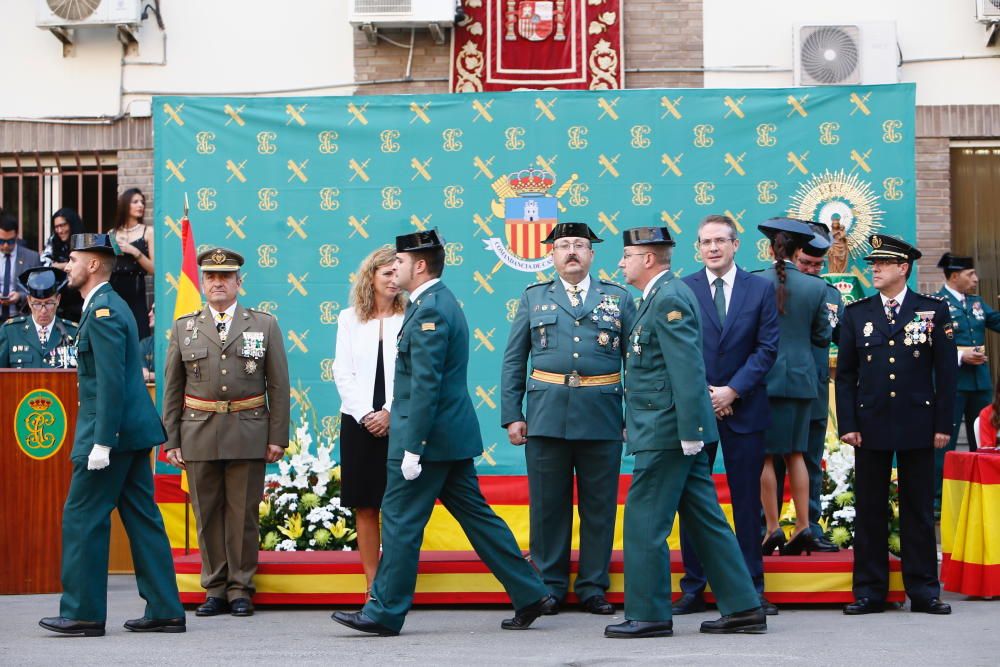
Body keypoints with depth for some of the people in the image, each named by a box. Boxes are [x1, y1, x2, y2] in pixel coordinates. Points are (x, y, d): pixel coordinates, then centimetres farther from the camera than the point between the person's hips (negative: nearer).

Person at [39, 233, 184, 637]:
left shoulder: (103, 310, -14)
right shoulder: (109, 305, 18)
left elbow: (111, 381, -21)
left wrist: (102, 442, -22)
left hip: (112, 429, -10)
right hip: (133, 431, 10)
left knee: (83, 518, -2)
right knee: (143, 519, 9)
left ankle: (83, 613, 3)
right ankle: (164, 611, 11)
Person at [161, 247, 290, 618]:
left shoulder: (264, 325, 7)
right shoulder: (183, 328, 10)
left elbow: (279, 386, 4)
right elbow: (172, 390, 9)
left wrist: (278, 437, -2)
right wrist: (171, 441, 3)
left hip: (248, 435, -1)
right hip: (199, 435, 1)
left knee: (244, 514, 1)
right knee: (207, 515, 5)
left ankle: (240, 590, 10)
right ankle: (215, 590, 13)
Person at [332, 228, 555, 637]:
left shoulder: (429, 310, -16)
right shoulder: (440, 302, 16)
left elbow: (425, 385, -21)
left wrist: (412, 447, -21)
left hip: (429, 435, -10)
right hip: (453, 436, 10)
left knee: (400, 521, -2)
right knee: (475, 514, 12)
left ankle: (385, 613, 6)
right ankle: (529, 595, 14)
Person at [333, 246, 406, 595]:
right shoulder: (349, 319, 8)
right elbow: (342, 372, 4)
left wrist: (390, 413, -12)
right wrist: (366, 414, -7)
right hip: (359, 422, 2)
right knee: (364, 506, 3)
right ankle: (372, 588, 9)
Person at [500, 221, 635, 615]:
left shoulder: (618, 298, 10)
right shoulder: (533, 298, 12)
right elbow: (513, 361, 10)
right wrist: (511, 416, 2)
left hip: (602, 417, 0)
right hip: (546, 416, 0)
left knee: (599, 505, 3)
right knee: (547, 503, 4)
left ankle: (593, 587, 13)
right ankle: (549, 584, 15)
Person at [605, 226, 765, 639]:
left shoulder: (669, 298, -14)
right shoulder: (663, 296, 18)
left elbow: (688, 369, -21)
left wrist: (689, 432, -23)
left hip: (666, 433, -10)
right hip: (678, 433, 10)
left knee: (645, 522, -3)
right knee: (705, 521, 11)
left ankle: (647, 615, 4)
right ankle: (742, 608, 15)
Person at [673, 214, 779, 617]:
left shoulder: (760, 289, 5)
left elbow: (767, 348, -1)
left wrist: (732, 391, -10)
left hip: (743, 408, 0)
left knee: (747, 500, 4)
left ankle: (752, 588, 11)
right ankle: (693, 590, 9)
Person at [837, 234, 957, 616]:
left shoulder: (934, 311, 4)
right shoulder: (856, 314, 7)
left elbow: (946, 372, 3)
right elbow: (845, 374, 6)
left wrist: (943, 424, -3)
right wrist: (847, 424, -2)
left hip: (917, 426, -1)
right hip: (871, 426, 1)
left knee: (919, 510, 4)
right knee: (869, 511, 4)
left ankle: (923, 591, 11)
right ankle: (869, 591, 10)